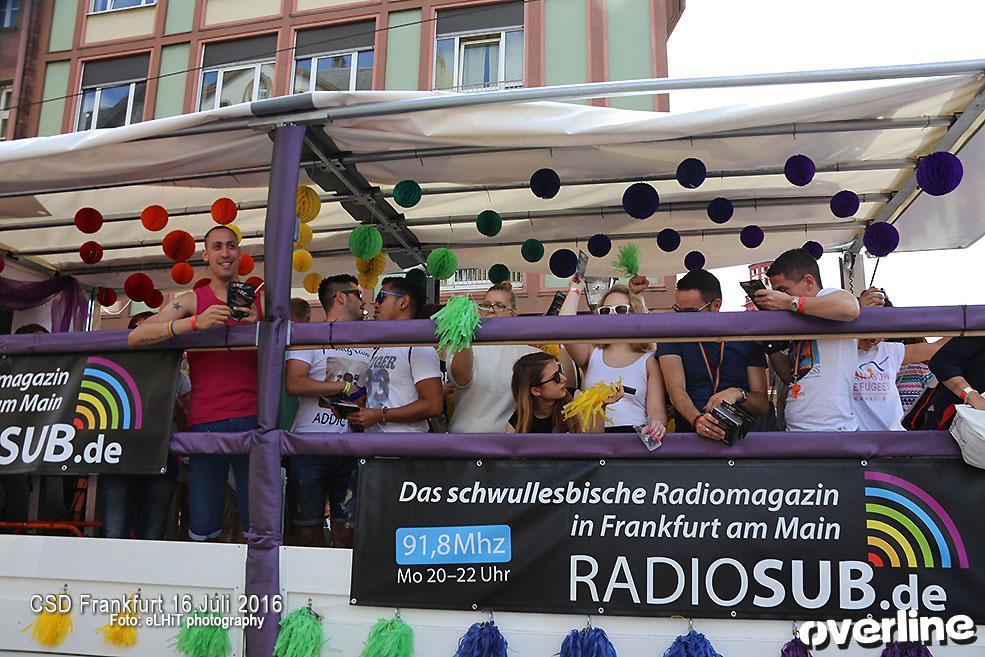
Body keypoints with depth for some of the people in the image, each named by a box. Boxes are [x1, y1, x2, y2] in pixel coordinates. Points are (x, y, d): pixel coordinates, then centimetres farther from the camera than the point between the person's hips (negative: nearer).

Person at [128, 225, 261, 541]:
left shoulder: (259, 300, 12)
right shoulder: (192, 301, 9)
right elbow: (135, 337, -4)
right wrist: (195, 322, -17)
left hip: (251, 420, 1)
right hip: (204, 421, 0)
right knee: (202, 530, 0)